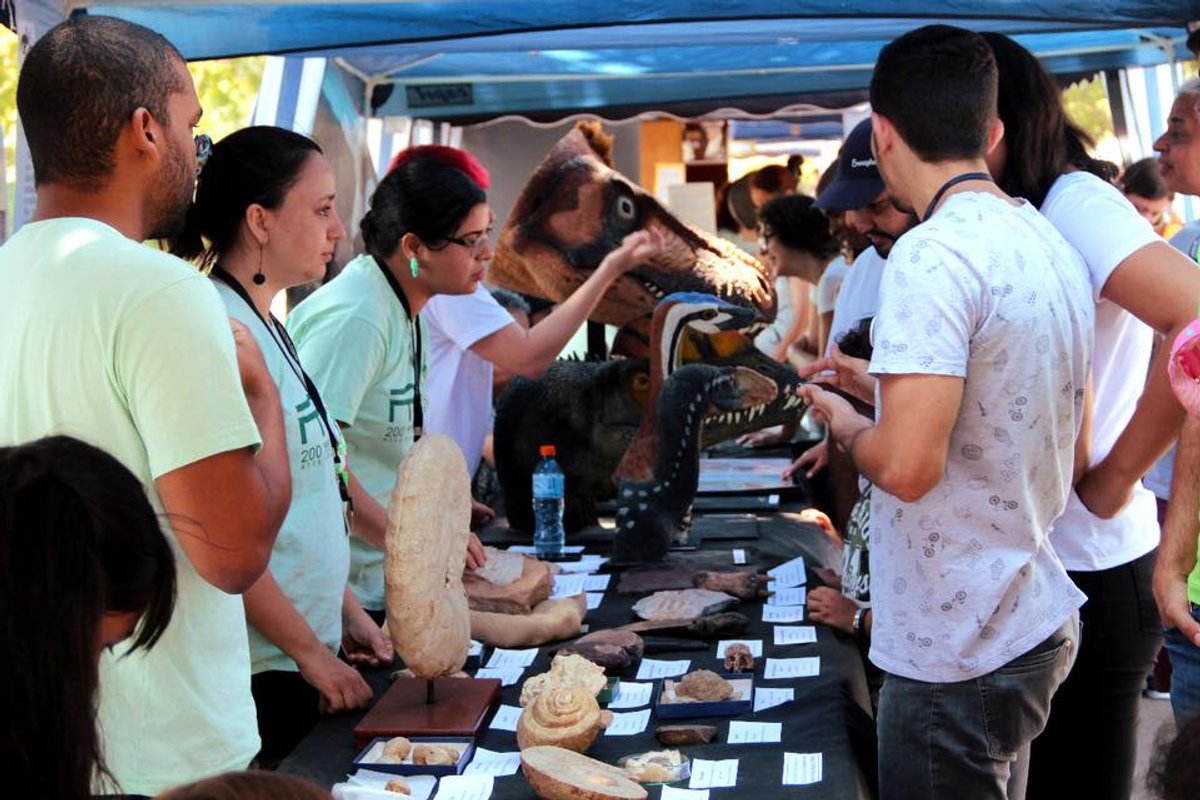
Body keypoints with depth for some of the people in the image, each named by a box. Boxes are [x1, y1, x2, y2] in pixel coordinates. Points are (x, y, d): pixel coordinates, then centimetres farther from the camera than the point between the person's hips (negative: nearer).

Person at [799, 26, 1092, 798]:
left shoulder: (934, 253, -21)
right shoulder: (1052, 242, 8)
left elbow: (907, 465, -27)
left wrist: (847, 426, -5)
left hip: (960, 651, -9)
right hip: (1038, 619, 9)